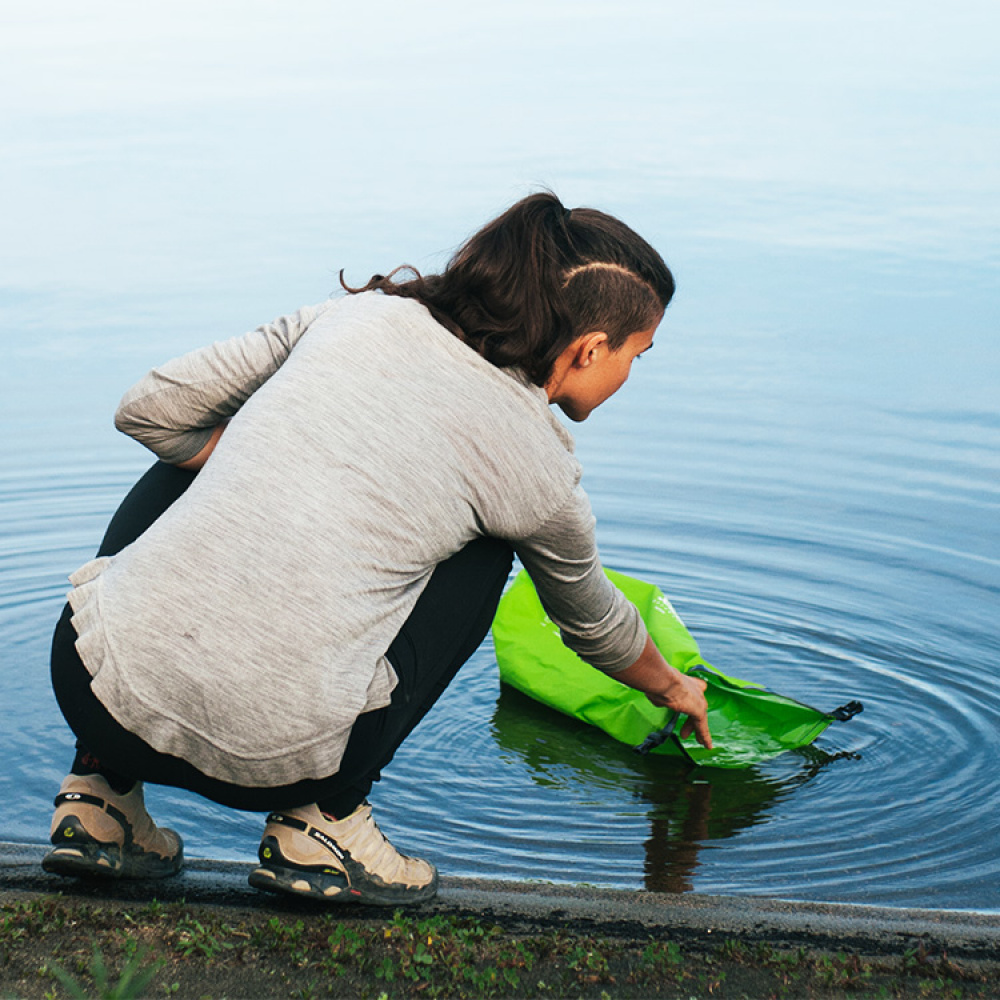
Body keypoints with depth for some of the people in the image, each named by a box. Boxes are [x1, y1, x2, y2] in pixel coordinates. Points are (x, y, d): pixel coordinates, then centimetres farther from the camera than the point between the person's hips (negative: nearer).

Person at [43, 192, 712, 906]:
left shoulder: (360, 312, 11)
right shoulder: (535, 468, 6)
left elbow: (152, 411, 13)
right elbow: (591, 620, 26)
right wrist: (673, 689, 47)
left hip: (94, 684, 3)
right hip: (265, 758, -2)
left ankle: (104, 795, 25)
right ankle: (324, 819, 12)